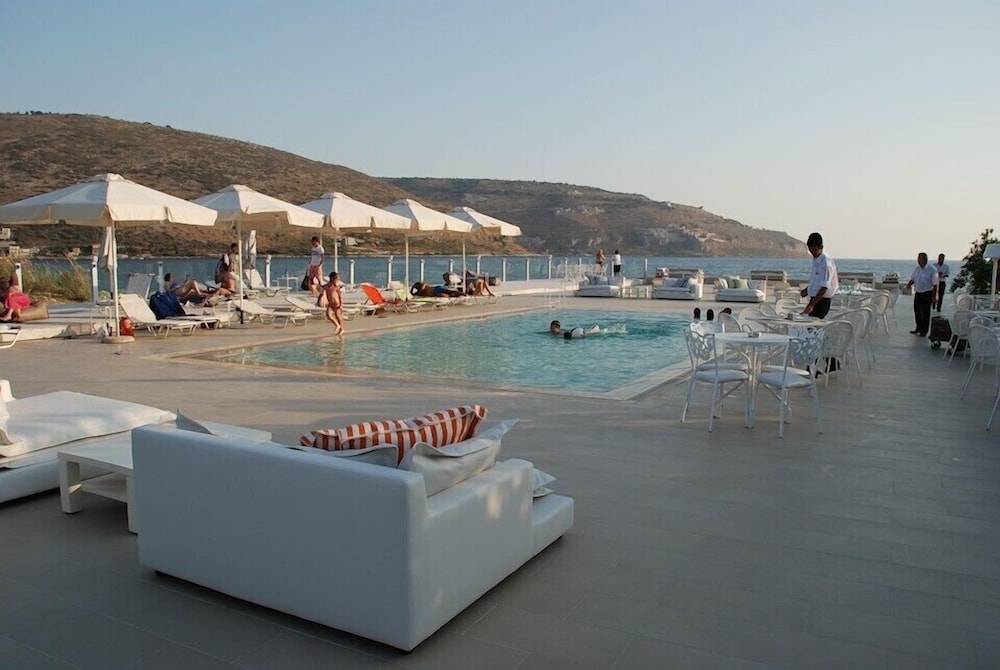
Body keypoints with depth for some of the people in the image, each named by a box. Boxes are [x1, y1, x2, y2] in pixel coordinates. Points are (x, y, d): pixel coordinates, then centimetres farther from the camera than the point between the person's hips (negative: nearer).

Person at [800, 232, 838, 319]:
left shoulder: (826, 262, -18)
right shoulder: (816, 260, 9)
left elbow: (824, 287, -23)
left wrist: (811, 305, -29)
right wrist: (807, 290, 8)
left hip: (821, 301, -9)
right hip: (815, 299, 9)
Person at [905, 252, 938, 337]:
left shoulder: (932, 269, -10)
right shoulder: (916, 269, 7)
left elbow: (935, 284, -10)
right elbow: (912, 279, 16)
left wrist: (933, 296, -13)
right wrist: (909, 284, -8)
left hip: (927, 294, -6)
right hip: (917, 293, 6)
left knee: (925, 313, 1)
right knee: (917, 311, 12)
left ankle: (924, 331, 11)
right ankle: (918, 328, 27)